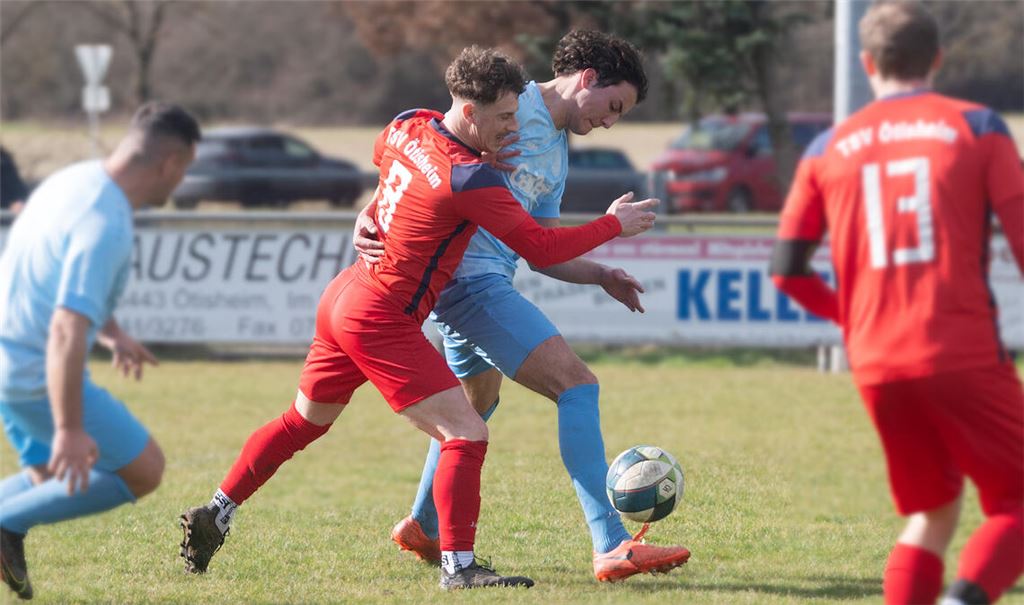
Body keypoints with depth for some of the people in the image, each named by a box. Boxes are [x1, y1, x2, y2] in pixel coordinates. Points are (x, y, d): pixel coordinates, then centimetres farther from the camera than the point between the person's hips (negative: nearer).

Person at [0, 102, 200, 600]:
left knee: (51, 479, 25)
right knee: (142, 470, 1)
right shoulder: (105, 224, -25)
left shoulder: (75, 181, 5)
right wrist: (70, 430, -31)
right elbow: (66, 329, -32)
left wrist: (111, 333, 38)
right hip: (41, 375, -10)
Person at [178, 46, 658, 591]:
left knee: (304, 421, 26)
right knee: (466, 433, -10)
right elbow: (542, 248, -18)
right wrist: (614, 225, -7)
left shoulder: (409, 127, 1)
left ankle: (214, 515, 32)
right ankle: (457, 566, -12)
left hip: (342, 298, 9)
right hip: (380, 321, -9)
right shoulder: (470, 179, -23)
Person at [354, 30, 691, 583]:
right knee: (577, 385, -17)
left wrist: (598, 274, 5)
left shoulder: (557, 154, 20)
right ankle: (612, 547, -24)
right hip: (470, 274, -11)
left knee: (477, 402, 30)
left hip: (488, 281, 11)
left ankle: (422, 528, 50)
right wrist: (366, 219, -23)